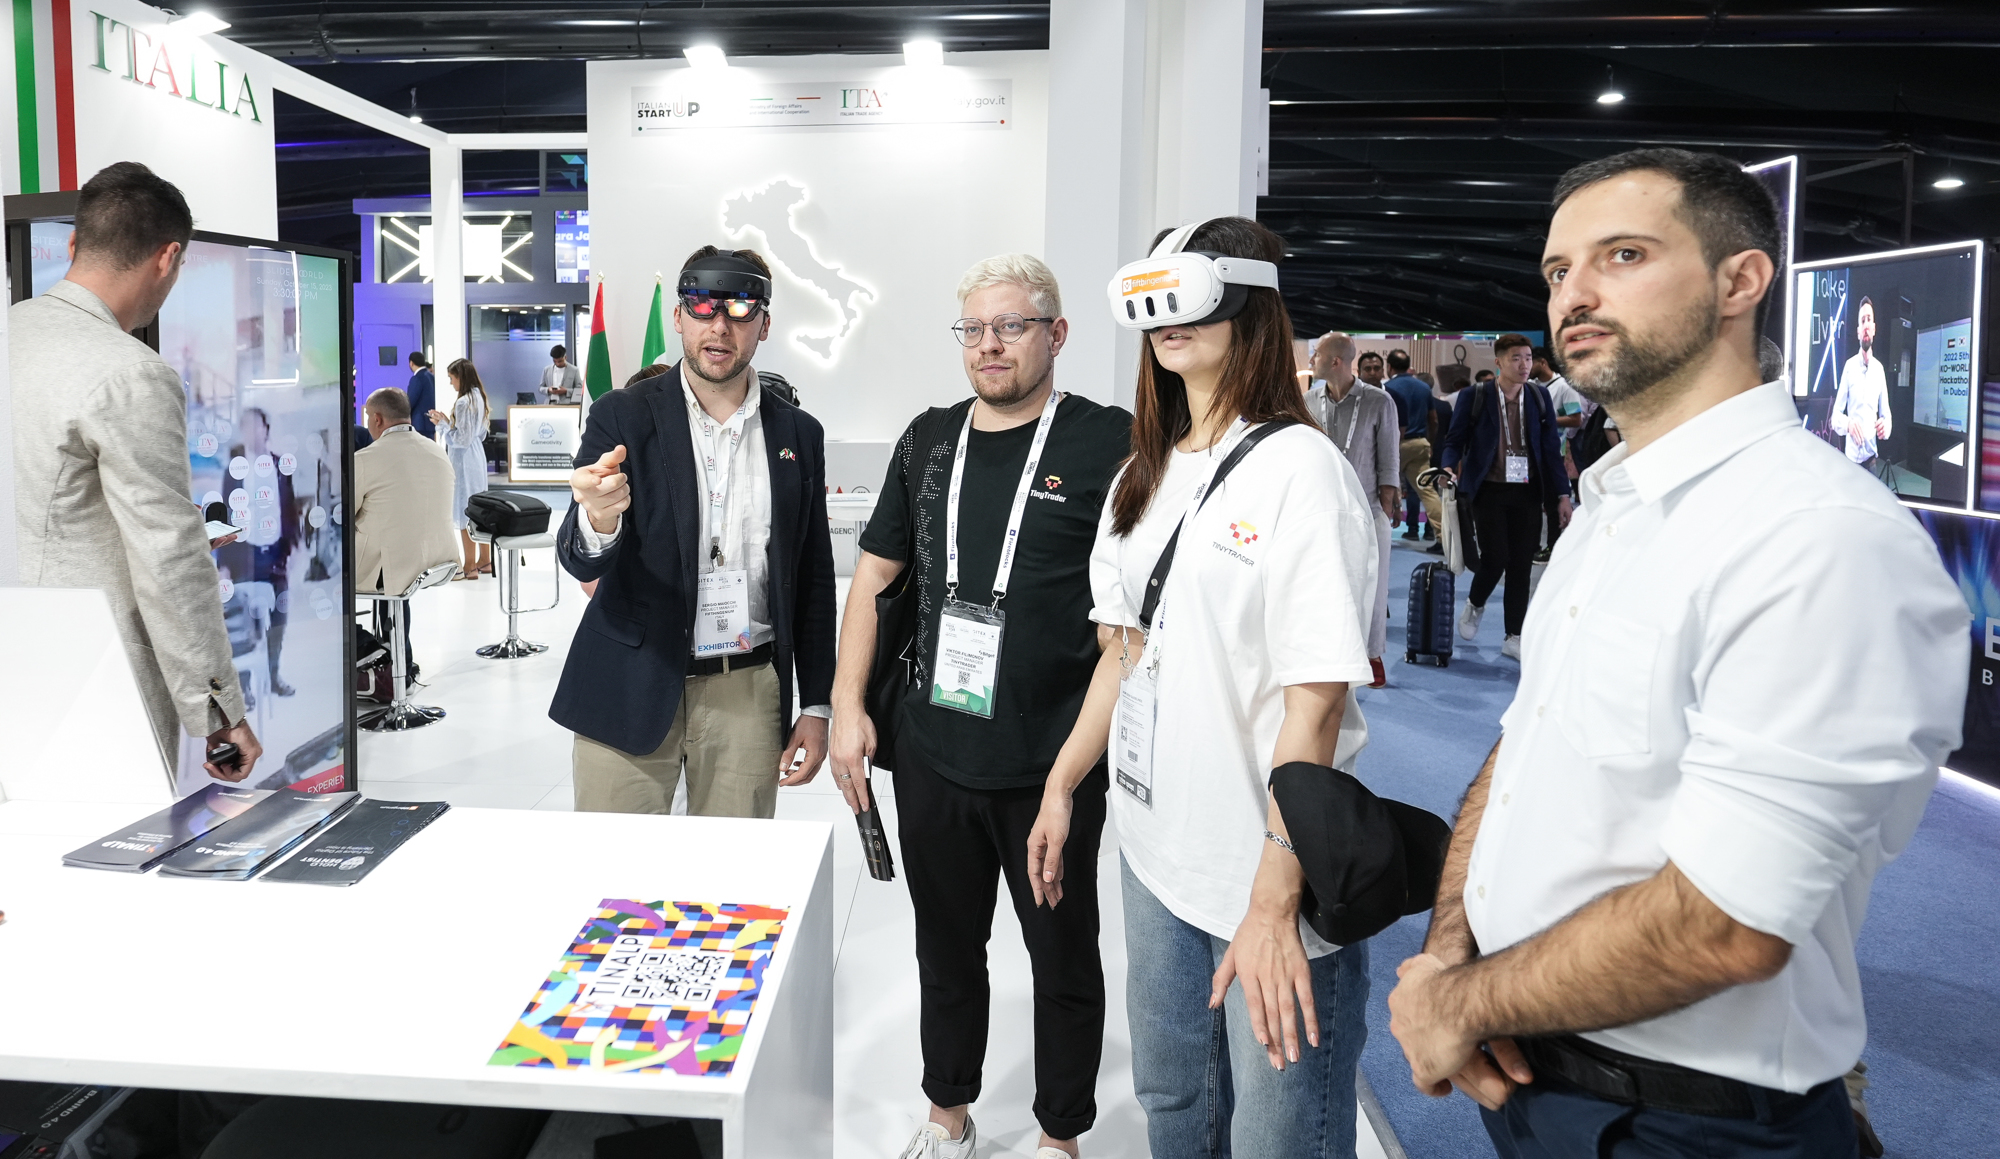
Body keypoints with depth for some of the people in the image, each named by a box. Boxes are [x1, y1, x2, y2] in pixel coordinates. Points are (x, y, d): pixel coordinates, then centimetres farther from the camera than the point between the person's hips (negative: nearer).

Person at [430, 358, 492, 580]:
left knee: (463, 511, -3)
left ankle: (469, 566, 3)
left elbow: (461, 439, -20)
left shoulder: (463, 403, -19)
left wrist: (444, 423, -8)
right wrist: (449, 421, 13)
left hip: (463, 462, -10)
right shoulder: (479, 398, 10)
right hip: (477, 457, 10)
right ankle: (485, 560, 22)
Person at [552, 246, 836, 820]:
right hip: (632, 692, -2)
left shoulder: (799, 434, 5)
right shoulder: (622, 416, -2)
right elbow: (579, 562, -9)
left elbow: (814, 580, 10)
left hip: (748, 693, 2)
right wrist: (598, 520, -33)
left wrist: (816, 707, 6)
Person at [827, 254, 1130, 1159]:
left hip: (1055, 764, -4)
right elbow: (873, 576, 11)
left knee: (1062, 956, 13)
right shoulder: (930, 440, 7)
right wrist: (846, 708, 3)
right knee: (946, 946, 20)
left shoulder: (1109, 444, -9)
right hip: (932, 753, 5)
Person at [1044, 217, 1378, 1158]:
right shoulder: (1143, 478, 9)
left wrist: (1274, 902, -21)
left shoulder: (1301, 471, -14)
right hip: (1156, 852, 7)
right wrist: (1061, 783, 16)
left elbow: (1317, 699, -19)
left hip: (1272, 878, -7)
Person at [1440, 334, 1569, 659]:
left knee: (1521, 565, 3)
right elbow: (1454, 441, 1)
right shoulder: (1473, 397, -3)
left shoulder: (1539, 397, 6)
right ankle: (1474, 606, 23)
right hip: (1489, 490, -3)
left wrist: (1562, 495, 4)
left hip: (1527, 492, 3)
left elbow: (1550, 449, 7)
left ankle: (1514, 638, 13)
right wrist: (1450, 470, -20)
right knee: (1495, 557, -10)